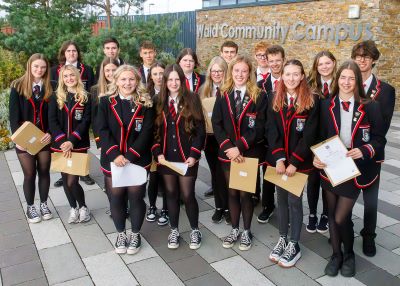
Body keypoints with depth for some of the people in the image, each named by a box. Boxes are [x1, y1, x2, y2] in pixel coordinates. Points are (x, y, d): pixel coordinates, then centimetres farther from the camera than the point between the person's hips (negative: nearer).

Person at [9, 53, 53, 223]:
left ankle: (44, 204, 27)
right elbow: (14, 115, -6)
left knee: (44, 172, 10)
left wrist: (50, 133, -12)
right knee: (29, 174, 6)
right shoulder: (18, 87, -5)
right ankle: (30, 207, 23)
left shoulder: (50, 88, 1)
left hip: (44, 138, 2)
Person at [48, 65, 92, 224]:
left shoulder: (85, 97, 1)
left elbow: (86, 121, -6)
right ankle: (73, 208, 28)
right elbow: (52, 121, -2)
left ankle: (83, 207, 16)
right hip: (60, 144, 3)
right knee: (65, 179, 8)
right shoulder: (56, 97, 6)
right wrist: (63, 141, -14)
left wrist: (71, 141, -16)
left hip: (79, 145, -2)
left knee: (72, 181, -8)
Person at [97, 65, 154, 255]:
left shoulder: (145, 104, -2)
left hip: (138, 160, -1)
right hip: (113, 160, 1)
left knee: (136, 197, 6)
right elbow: (103, 131, -5)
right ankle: (121, 233, 30)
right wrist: (115, 155, -18)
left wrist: (130, 156, -17)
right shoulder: (106, 102, 2)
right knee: (116, 198, 9)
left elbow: (146, 132, -9)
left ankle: (135, 234, 26)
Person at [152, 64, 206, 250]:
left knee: (187, 195, 1)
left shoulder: (192, 100, -3)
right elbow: (154, 131, 5)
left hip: (187, 157, -2)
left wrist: (194, 155, -12)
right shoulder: (159, 102, 4)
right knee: (171, 194, 11)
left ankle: (194, 230, 22)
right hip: (166, 157, 3)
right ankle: (174, 230, 27)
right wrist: (158, 153, -7)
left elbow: (200, 130, -5)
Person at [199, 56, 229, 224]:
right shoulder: (204, 90, 9)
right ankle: (219, 207, 25)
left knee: (223, 173, -1)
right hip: (210, 138, 5)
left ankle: (227, 208, 15)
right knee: (214, 172, 12)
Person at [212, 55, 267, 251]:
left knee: (245, 193, 5)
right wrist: (228, 147, -13)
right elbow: (216, 124, -1)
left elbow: (259, 128, -10)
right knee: (232, 192, 12)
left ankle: (246, 231, 25)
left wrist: (240, 147, -18)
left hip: (249, 153, -2)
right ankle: (234, 229, 29)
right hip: (227, 152, 3)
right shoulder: (223, 95, 5)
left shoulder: (259, 97, -3)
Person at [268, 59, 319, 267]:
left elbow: (309, 135, -11)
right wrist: (279, 159, -14)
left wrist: (294, 162, -15)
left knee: (294, 200, 2)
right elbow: (272, 131, -3)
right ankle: (282, 239, 28)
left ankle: (294, 245, 17)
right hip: (280, 160, 4)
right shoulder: (275, 100, 3)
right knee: (282, 199, 13)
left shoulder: (311, 101, -8)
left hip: (300, 161, -3)